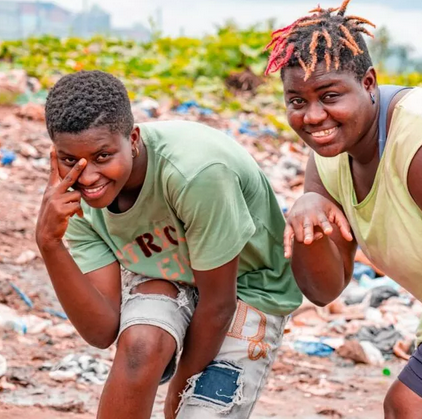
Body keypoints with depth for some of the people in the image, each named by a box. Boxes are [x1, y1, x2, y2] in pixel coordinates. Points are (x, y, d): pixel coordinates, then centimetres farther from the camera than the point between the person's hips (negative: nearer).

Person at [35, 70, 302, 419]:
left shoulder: (195, 172, -37)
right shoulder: (77, 199, -20)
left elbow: (218, 302, -24)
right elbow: (102, 331, -23)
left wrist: (181, 389, -10)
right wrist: (49, 244, -36)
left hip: (244, 285, -3)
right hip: (161, 277, 3)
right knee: (140, 345, -29)